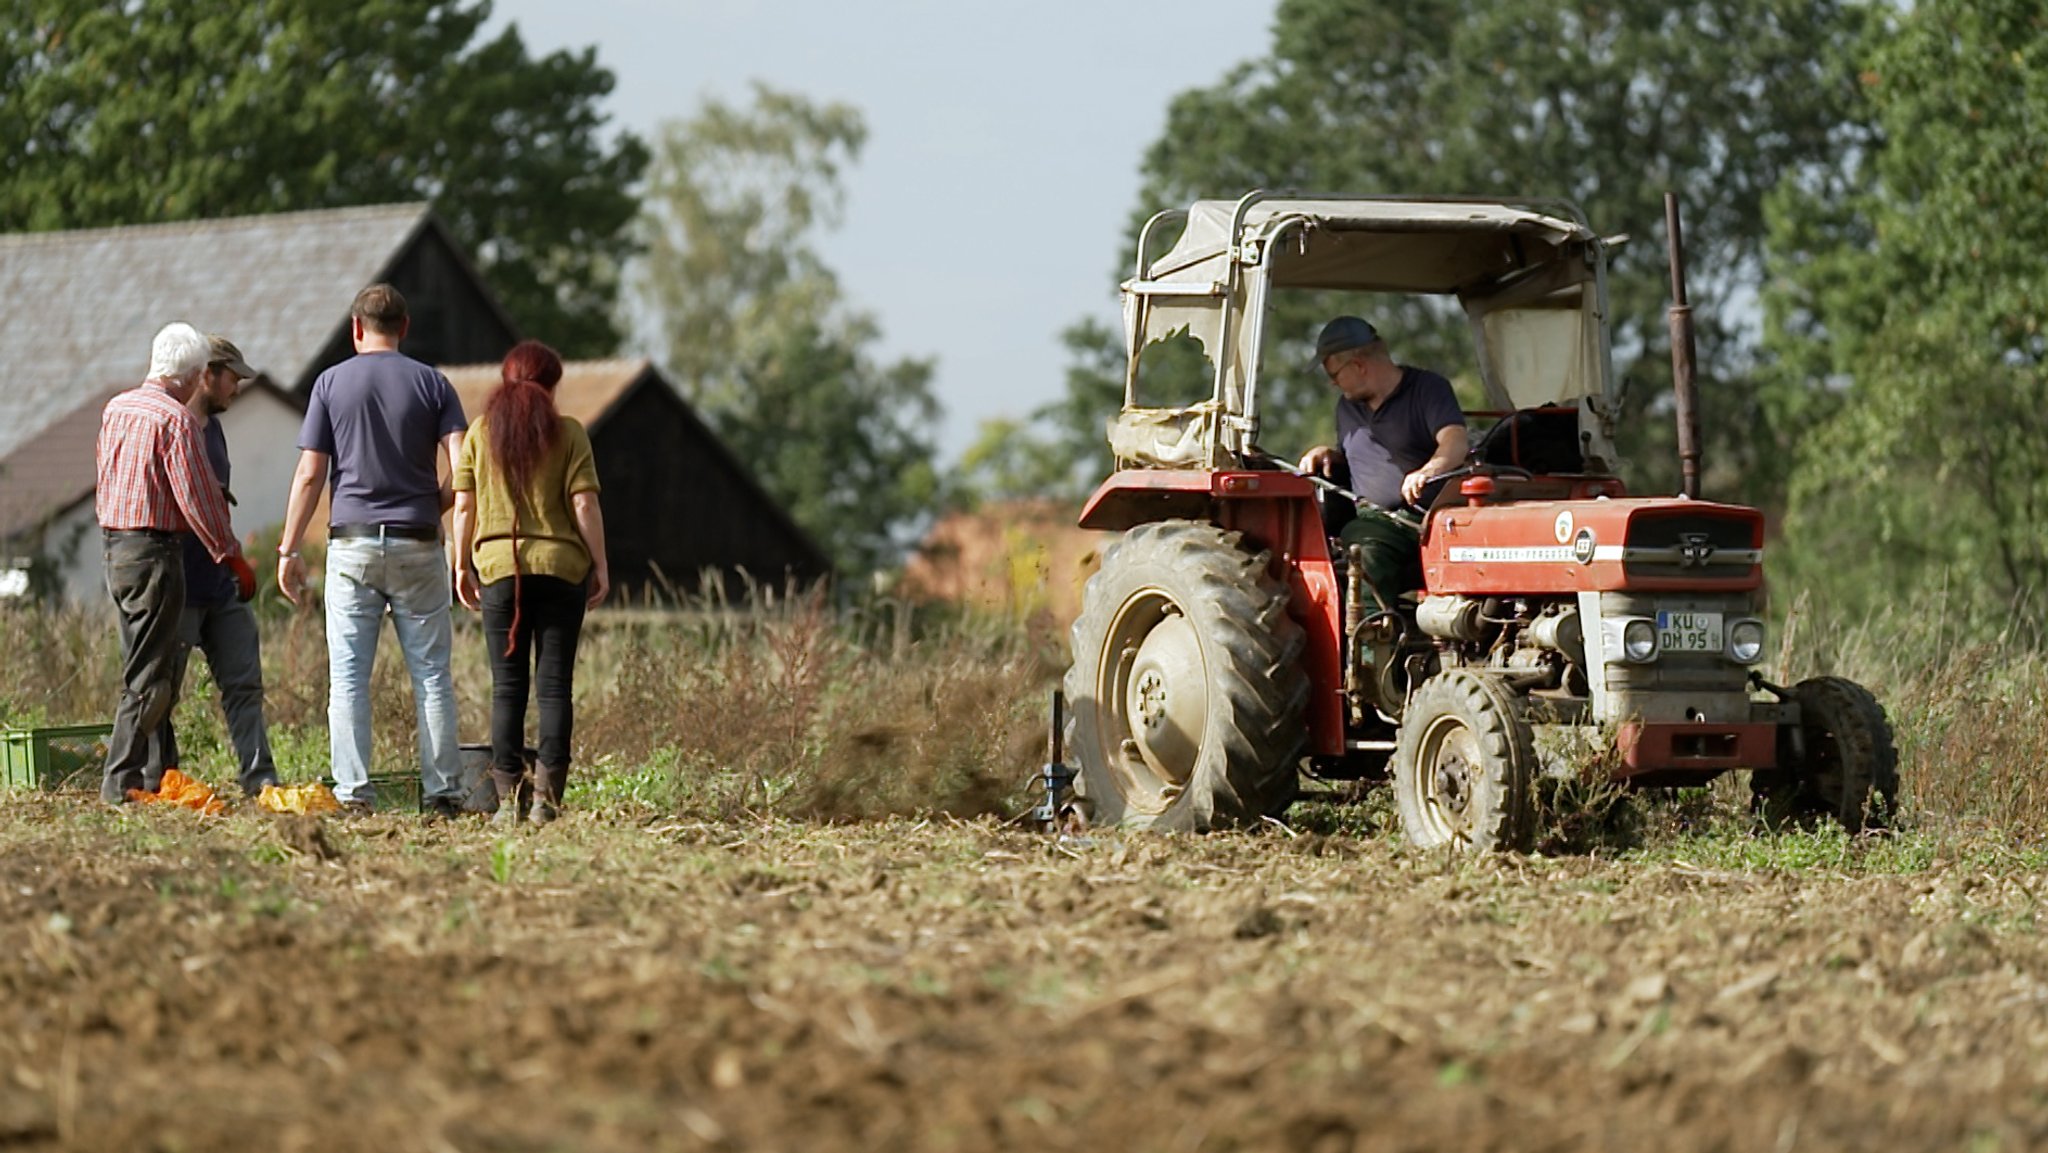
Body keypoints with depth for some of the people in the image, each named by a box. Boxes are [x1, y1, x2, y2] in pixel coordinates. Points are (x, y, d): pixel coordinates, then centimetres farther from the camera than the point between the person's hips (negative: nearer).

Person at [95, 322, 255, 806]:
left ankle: (156, 776, 19)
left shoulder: (115, 409, 11)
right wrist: (233, 558, -7)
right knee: (149, 676, -5)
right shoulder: (176, 418, -14)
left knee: (142, 668, 15)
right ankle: (122, 780, -7)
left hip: (114, 548, 8)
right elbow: (197, 498, -15)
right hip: (155, 551, -8)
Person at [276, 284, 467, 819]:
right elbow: (462, 471, -6)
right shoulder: (432, 383, 3)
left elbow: (310, 475, -1)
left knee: (348, 676, 2)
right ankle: (441, 794, 3)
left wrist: (288, 550, 4)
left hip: (352, 541, -1)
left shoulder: (332, 383, 2)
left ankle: (352, 794, -3)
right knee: (431, 675, 5)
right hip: (417, 545, 1)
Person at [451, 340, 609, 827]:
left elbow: (464, 505, 5)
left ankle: (507, 797, -1)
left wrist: (462, 565, 13)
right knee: (554, 684, 2)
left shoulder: (480, 432, 5)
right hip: (561, 566, -1)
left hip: (499, 566, 1)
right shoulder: (568, 434, 0)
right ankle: (547, 795, -3)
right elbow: (584, 503, -5)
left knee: (508, 686, 3)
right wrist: (600, 565, 1)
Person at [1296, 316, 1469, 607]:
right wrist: (1328, 454, 17)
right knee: (1364, 558, -31)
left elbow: (1455, 443, -13)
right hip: (1376, 522, 4)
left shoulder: (1428, 388, 5)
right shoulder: (1348, 406, 27)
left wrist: (1427, 472, -34)